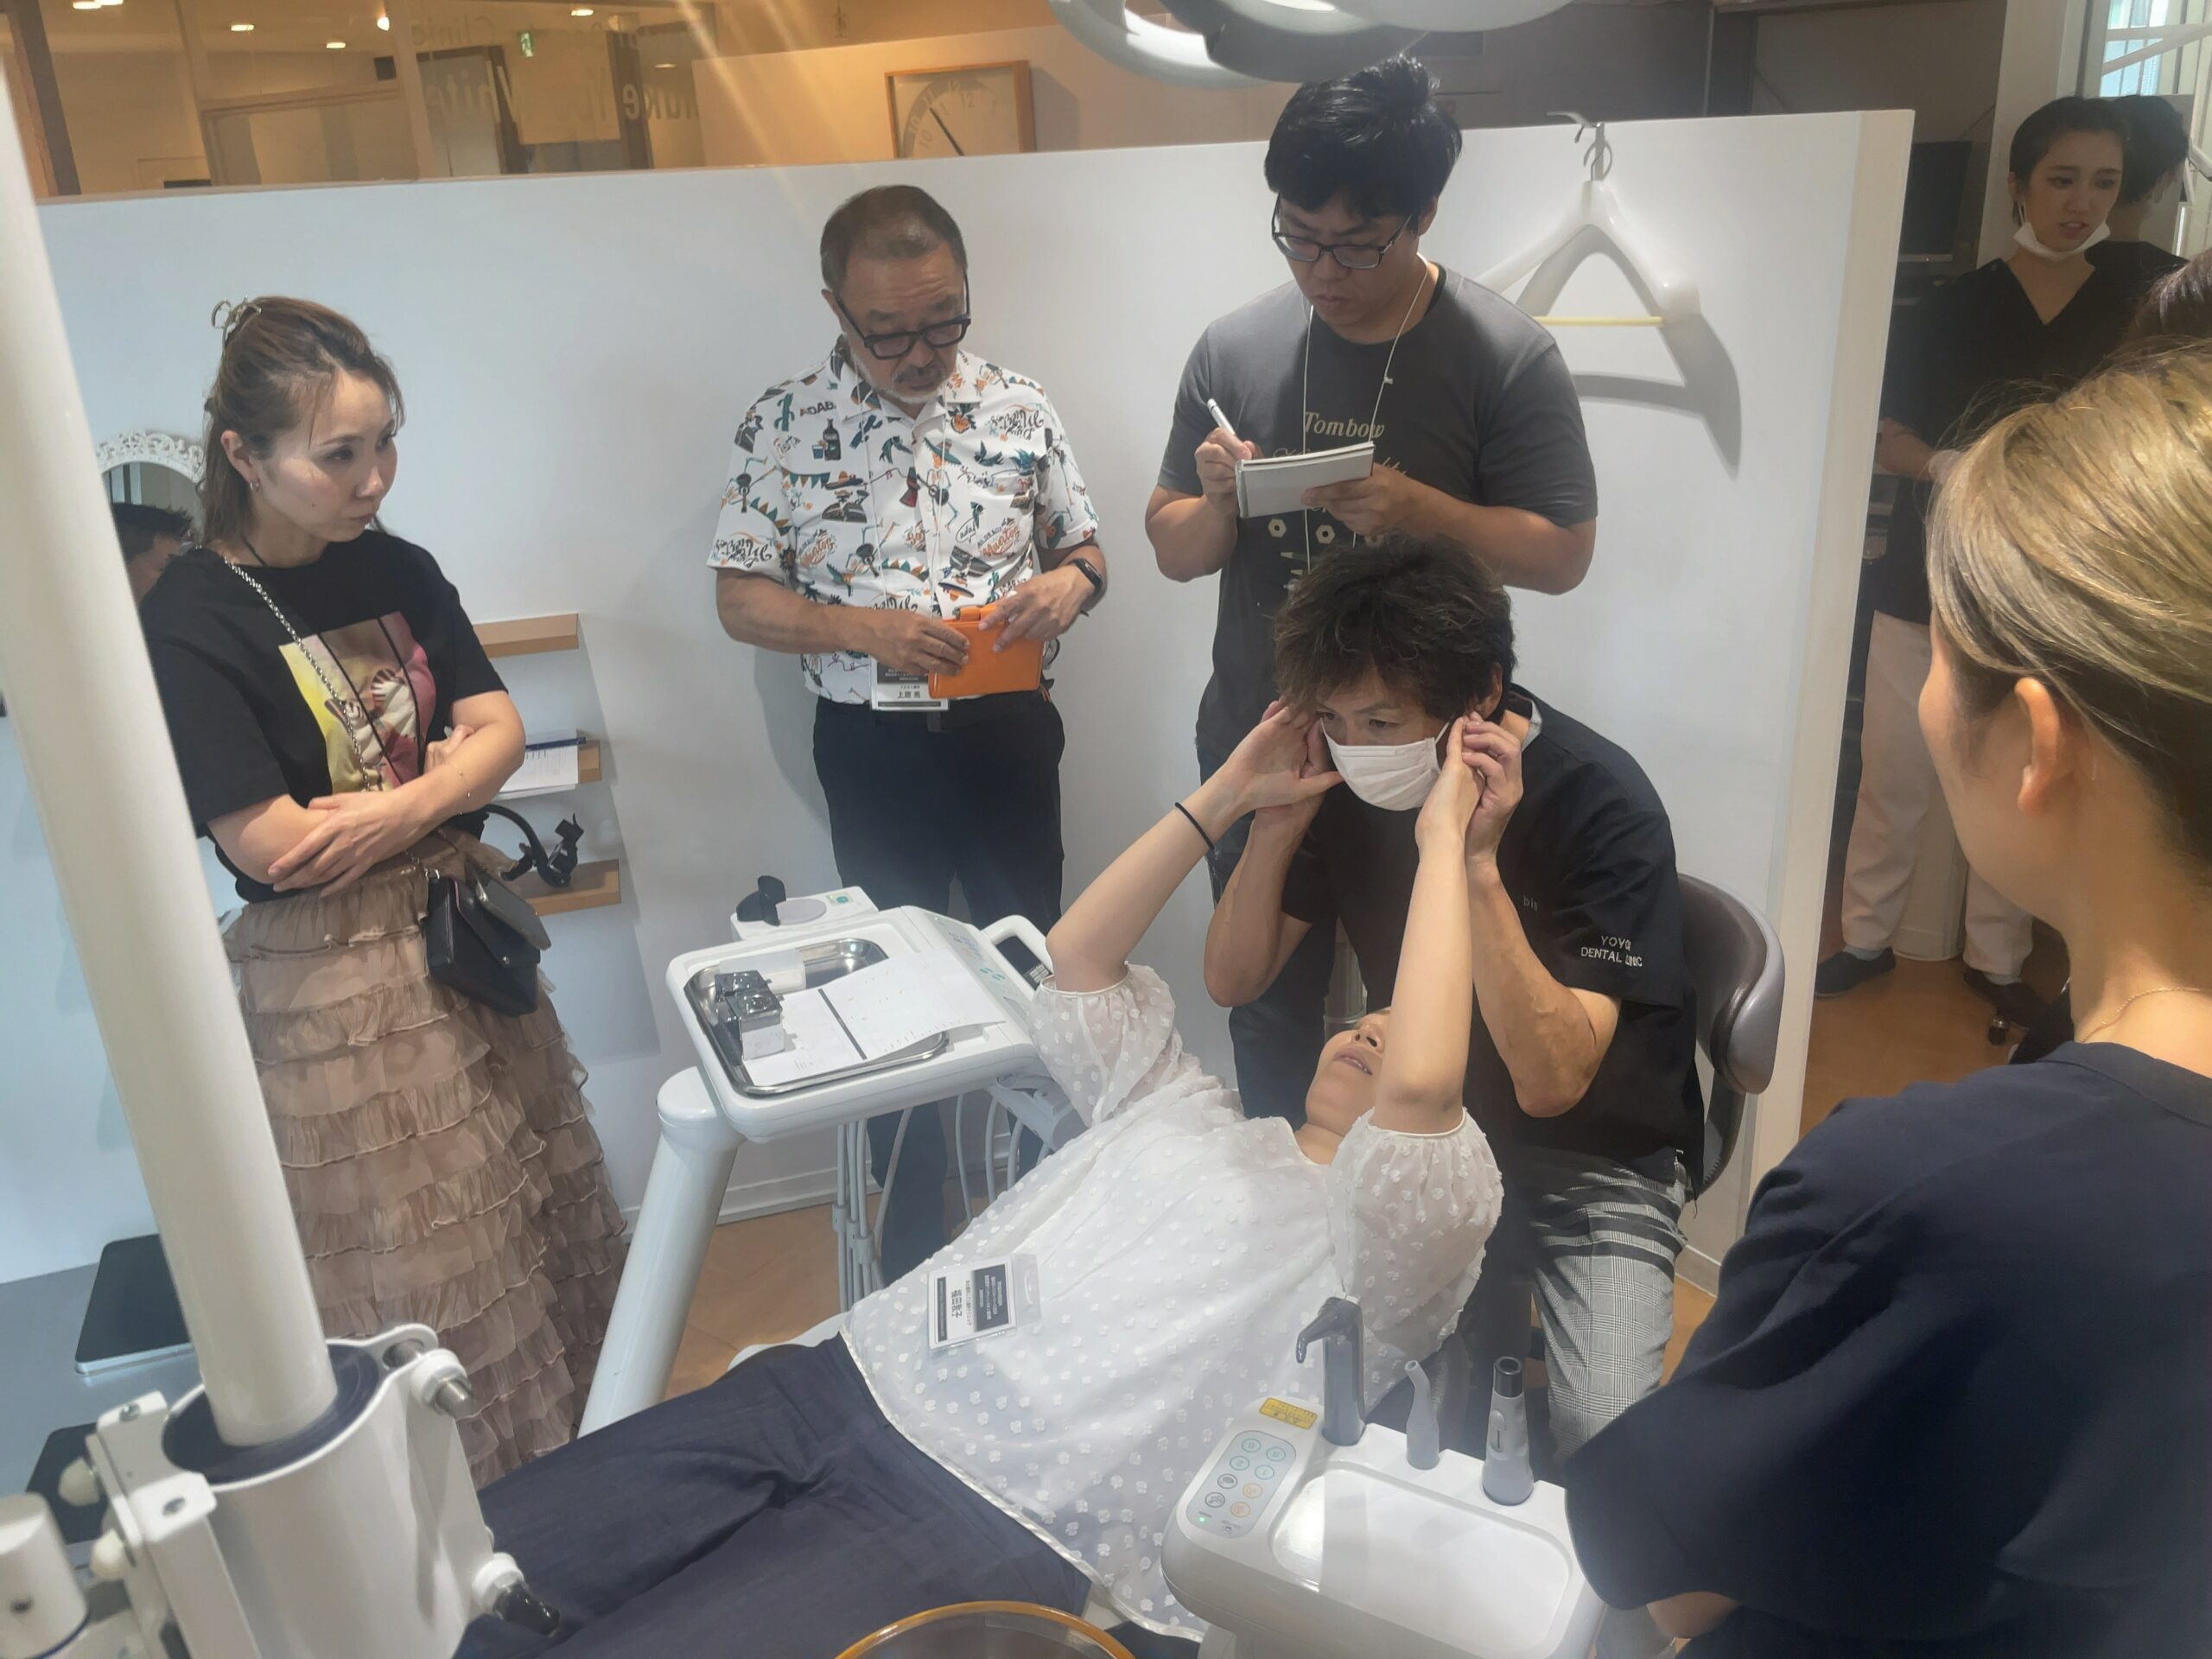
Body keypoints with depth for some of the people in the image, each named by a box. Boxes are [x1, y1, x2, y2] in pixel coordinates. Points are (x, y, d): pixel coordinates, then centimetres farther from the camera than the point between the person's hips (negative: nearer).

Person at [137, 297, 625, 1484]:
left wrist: (397, 808, -20)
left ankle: (582, 1457, 36)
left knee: (543, 1215, 17)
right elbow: (272, 843, -19)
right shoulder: (188, 622, -15)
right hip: (331, 977, -6)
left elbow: (499, 727, -1)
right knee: (417, 1282, 7)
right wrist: (450, 771, -8)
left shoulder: (396, 570, 4)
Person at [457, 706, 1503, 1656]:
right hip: (842, 1388, 7)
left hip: (990, 1520, -6)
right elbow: (1078, 960, 21)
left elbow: (1420, 1086, -17)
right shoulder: (1186, 1113, 23)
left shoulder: (1389, 1234, 3)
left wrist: (1443, 840, -7)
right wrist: (1227, 796, 17)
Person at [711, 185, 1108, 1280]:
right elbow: (741, 599, -4)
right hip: (874, 748, -1)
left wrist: (1069, 581, -15)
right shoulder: (783, 426, -5)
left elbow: (1082, 545, 9)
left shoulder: (1018, 409, 0)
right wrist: (862, 627, -20)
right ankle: (912, 1245, 30)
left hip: (1008, 731, 2)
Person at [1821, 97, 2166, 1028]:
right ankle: (1867, 939, 19)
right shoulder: (1956, 307, 0)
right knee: (1893, 774, 4)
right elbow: (1890, 440, -1)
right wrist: (1945, 466, -20)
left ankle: (1997, 960, 24)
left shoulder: (2135, 313, 4)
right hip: (1928, 582, -1)